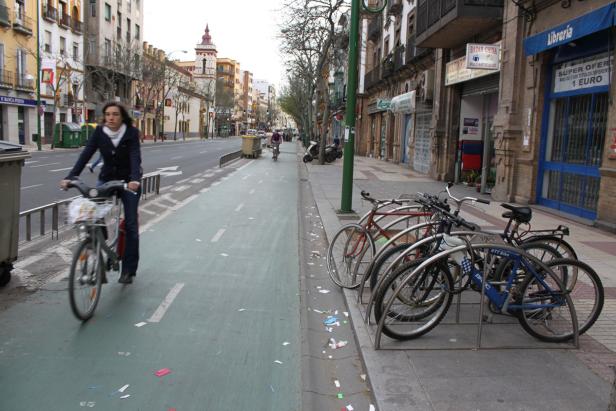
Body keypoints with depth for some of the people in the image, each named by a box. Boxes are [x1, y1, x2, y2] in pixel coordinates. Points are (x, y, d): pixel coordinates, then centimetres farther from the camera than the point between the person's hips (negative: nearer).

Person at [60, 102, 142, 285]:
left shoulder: (131, 133, -16)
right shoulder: (99, 132, -9)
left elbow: (135, 157, -29)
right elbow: (86, 154, -17)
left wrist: (135, 179, -47)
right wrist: (70, 177, -29)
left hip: (129, 181, -3)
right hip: (107, 178, 3)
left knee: (130, 224, -2)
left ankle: (128, 270, 7)